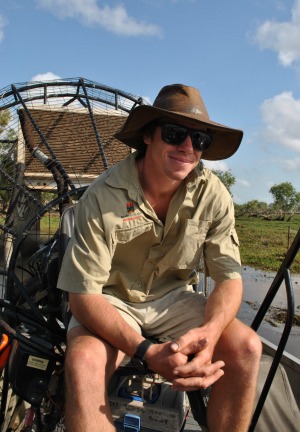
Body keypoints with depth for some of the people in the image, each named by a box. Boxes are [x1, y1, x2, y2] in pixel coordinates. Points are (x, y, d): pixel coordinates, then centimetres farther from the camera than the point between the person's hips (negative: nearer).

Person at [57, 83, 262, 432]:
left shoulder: (213, 196, -12)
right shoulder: (102, 196, -22)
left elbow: (229, 278, -9)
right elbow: (83, 294, -22)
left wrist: (210, 331, -31)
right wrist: (146, 352, -35)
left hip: (173, 299, 3)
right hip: (111, 301, -2)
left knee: (246, 347, -19)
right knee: (84, 361, -34)